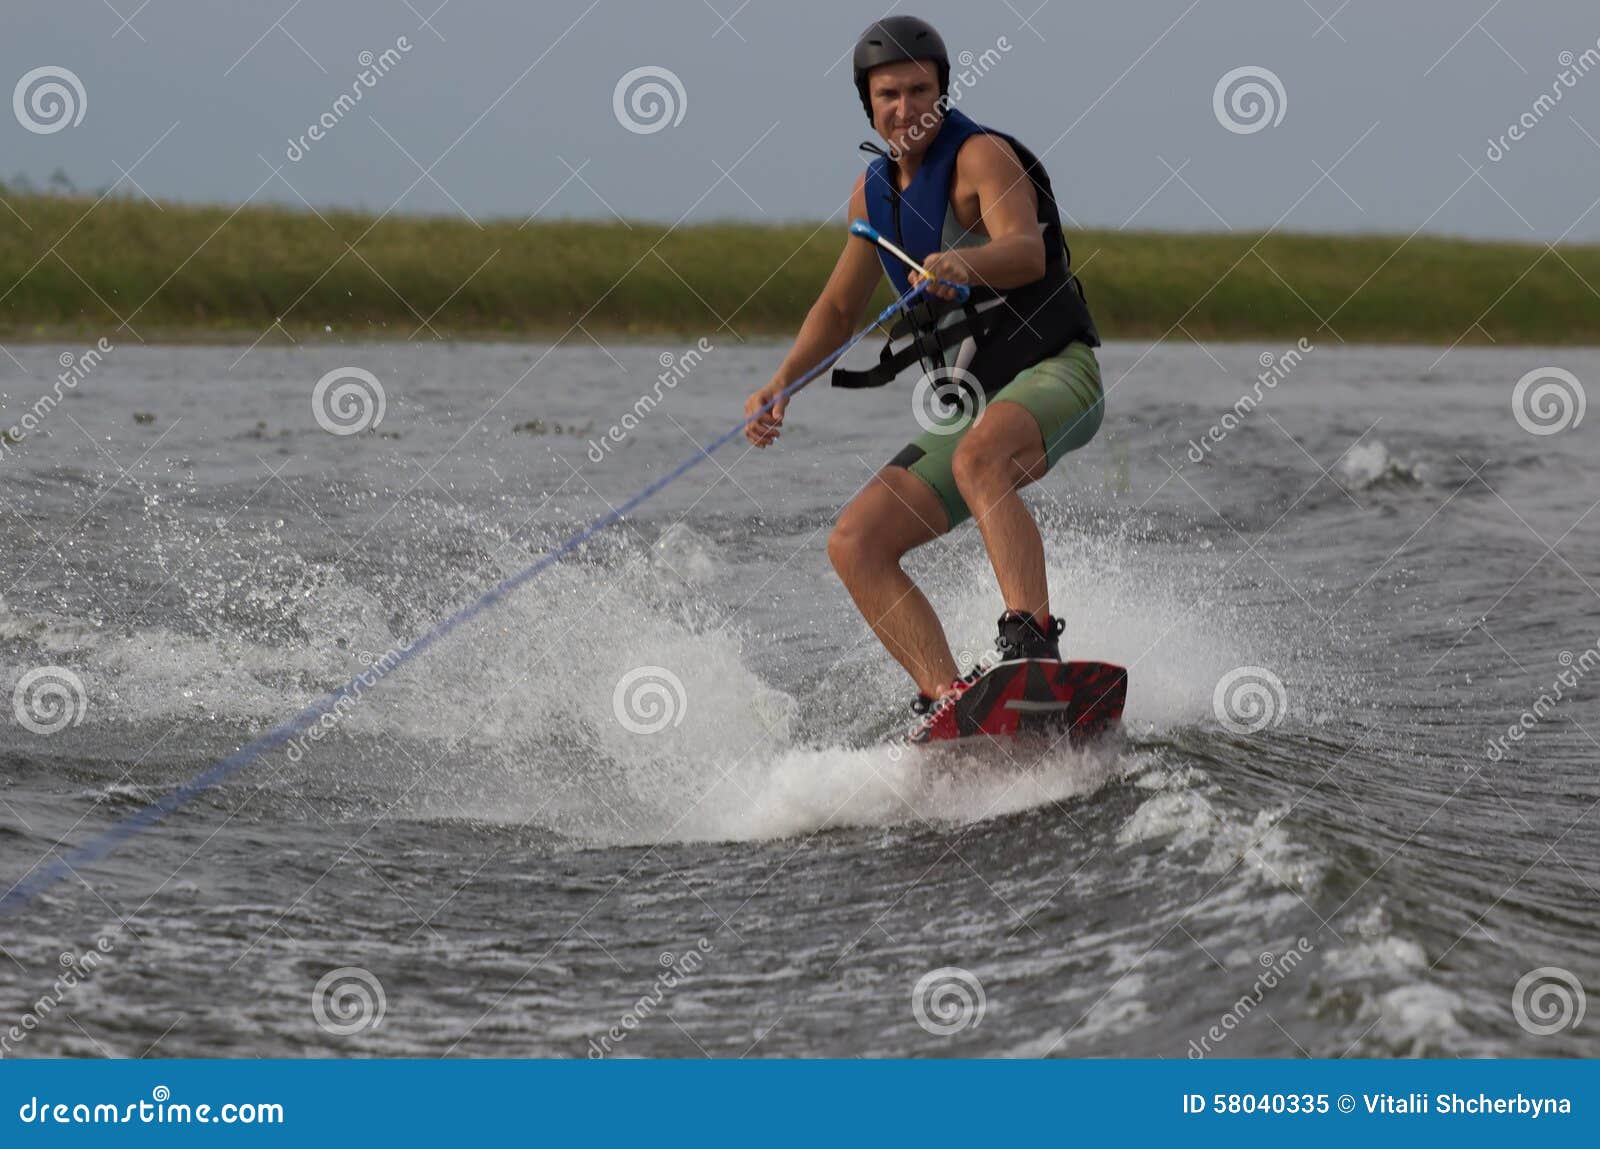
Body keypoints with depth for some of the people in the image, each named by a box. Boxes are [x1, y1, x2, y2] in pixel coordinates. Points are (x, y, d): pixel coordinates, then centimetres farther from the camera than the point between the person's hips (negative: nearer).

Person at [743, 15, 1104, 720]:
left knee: (978, 457, -40)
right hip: (971, 407, 8)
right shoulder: (875, 191, 14)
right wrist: (780, 385, 8)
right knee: (855, 544, -8)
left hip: (1054, 373, -8)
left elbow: (1027, 252, -28)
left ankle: (1033, 643, -51)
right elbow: (839, 307, 24)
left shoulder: (980, 156, -9)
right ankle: (947, 696, -17)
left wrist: (964, 262, -49)